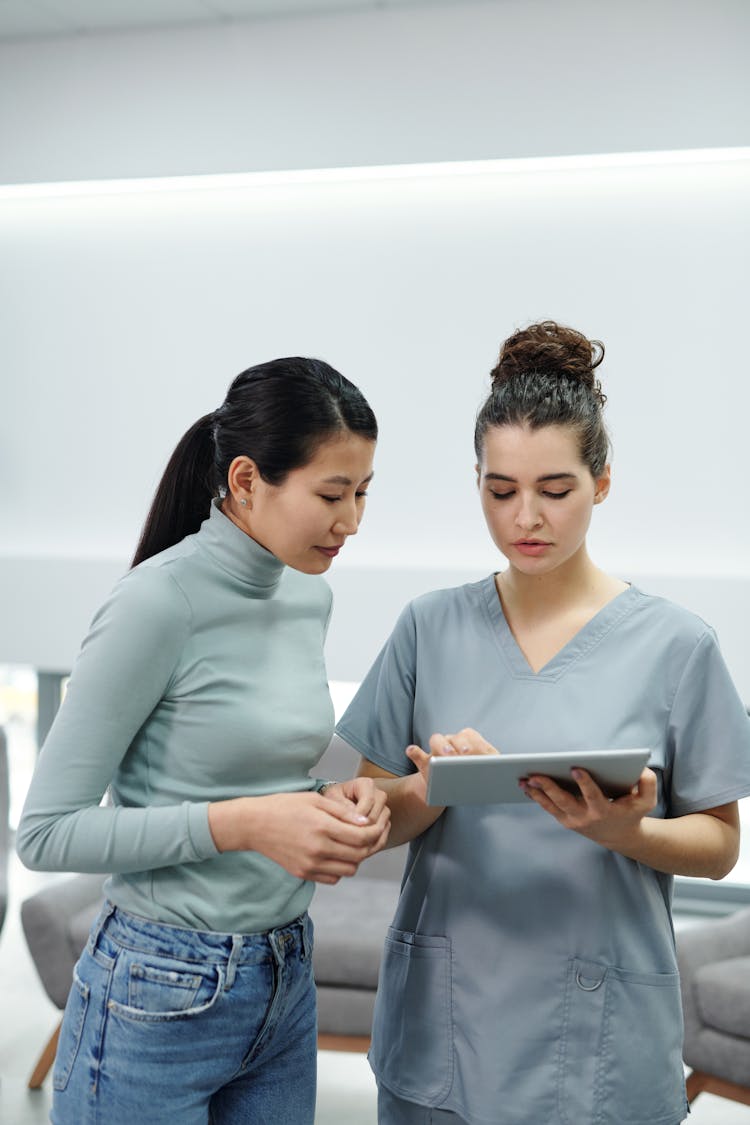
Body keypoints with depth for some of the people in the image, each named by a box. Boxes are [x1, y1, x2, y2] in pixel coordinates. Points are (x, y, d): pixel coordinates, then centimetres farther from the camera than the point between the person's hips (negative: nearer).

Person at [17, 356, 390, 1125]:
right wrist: (243, 822, -23)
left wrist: (333, 804, -3)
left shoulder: (308, 598, 4)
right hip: (161, 1001, -7)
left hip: (285, 982, 7)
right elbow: (47, 833, -16)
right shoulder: (158, 603, -18)